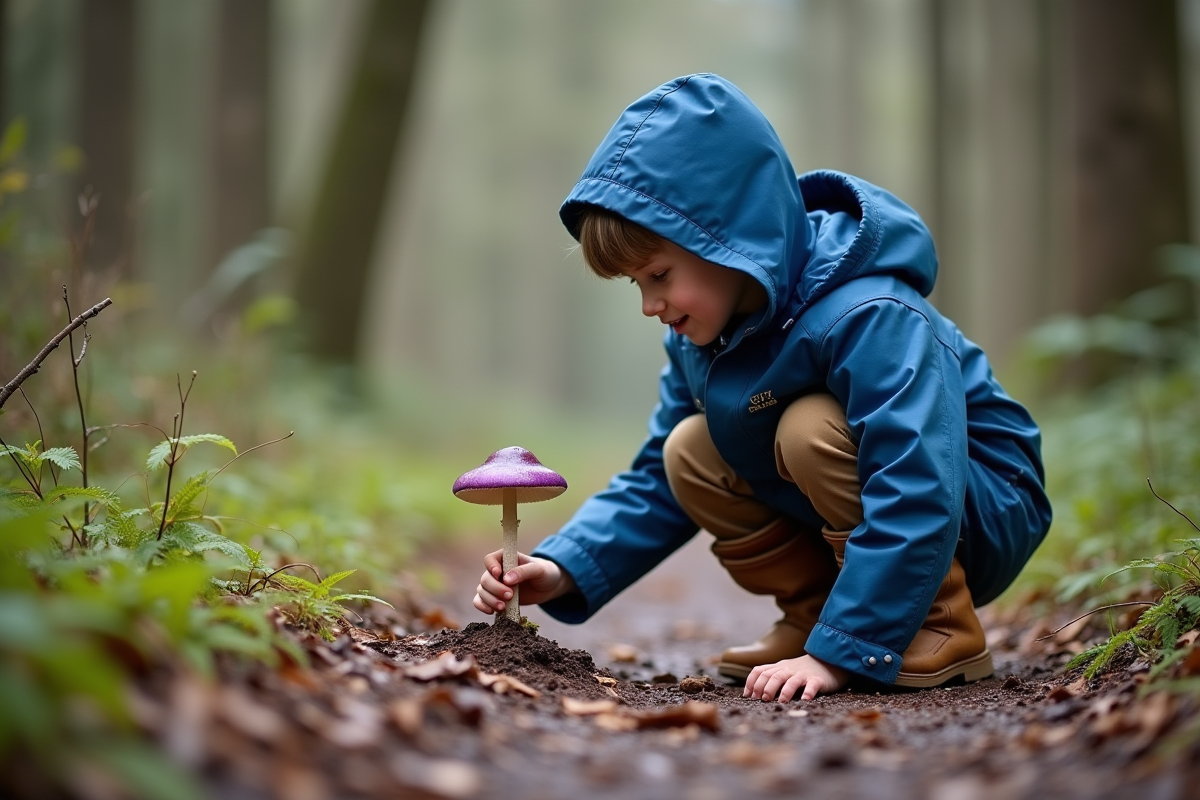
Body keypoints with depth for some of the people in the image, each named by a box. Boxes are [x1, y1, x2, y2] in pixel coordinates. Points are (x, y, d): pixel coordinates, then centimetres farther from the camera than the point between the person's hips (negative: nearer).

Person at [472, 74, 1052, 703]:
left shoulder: (871, 319, -31)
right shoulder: (699, 333, -4)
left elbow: (917, 503, -37)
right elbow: (653, 483, 4)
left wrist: (837, 653, -39)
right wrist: (565, 568, -12)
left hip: (987, 515, -7)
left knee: (810, 428, -30)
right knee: (689, 453, -8)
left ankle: (940, 629, -16)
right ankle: (816, 612, 1)